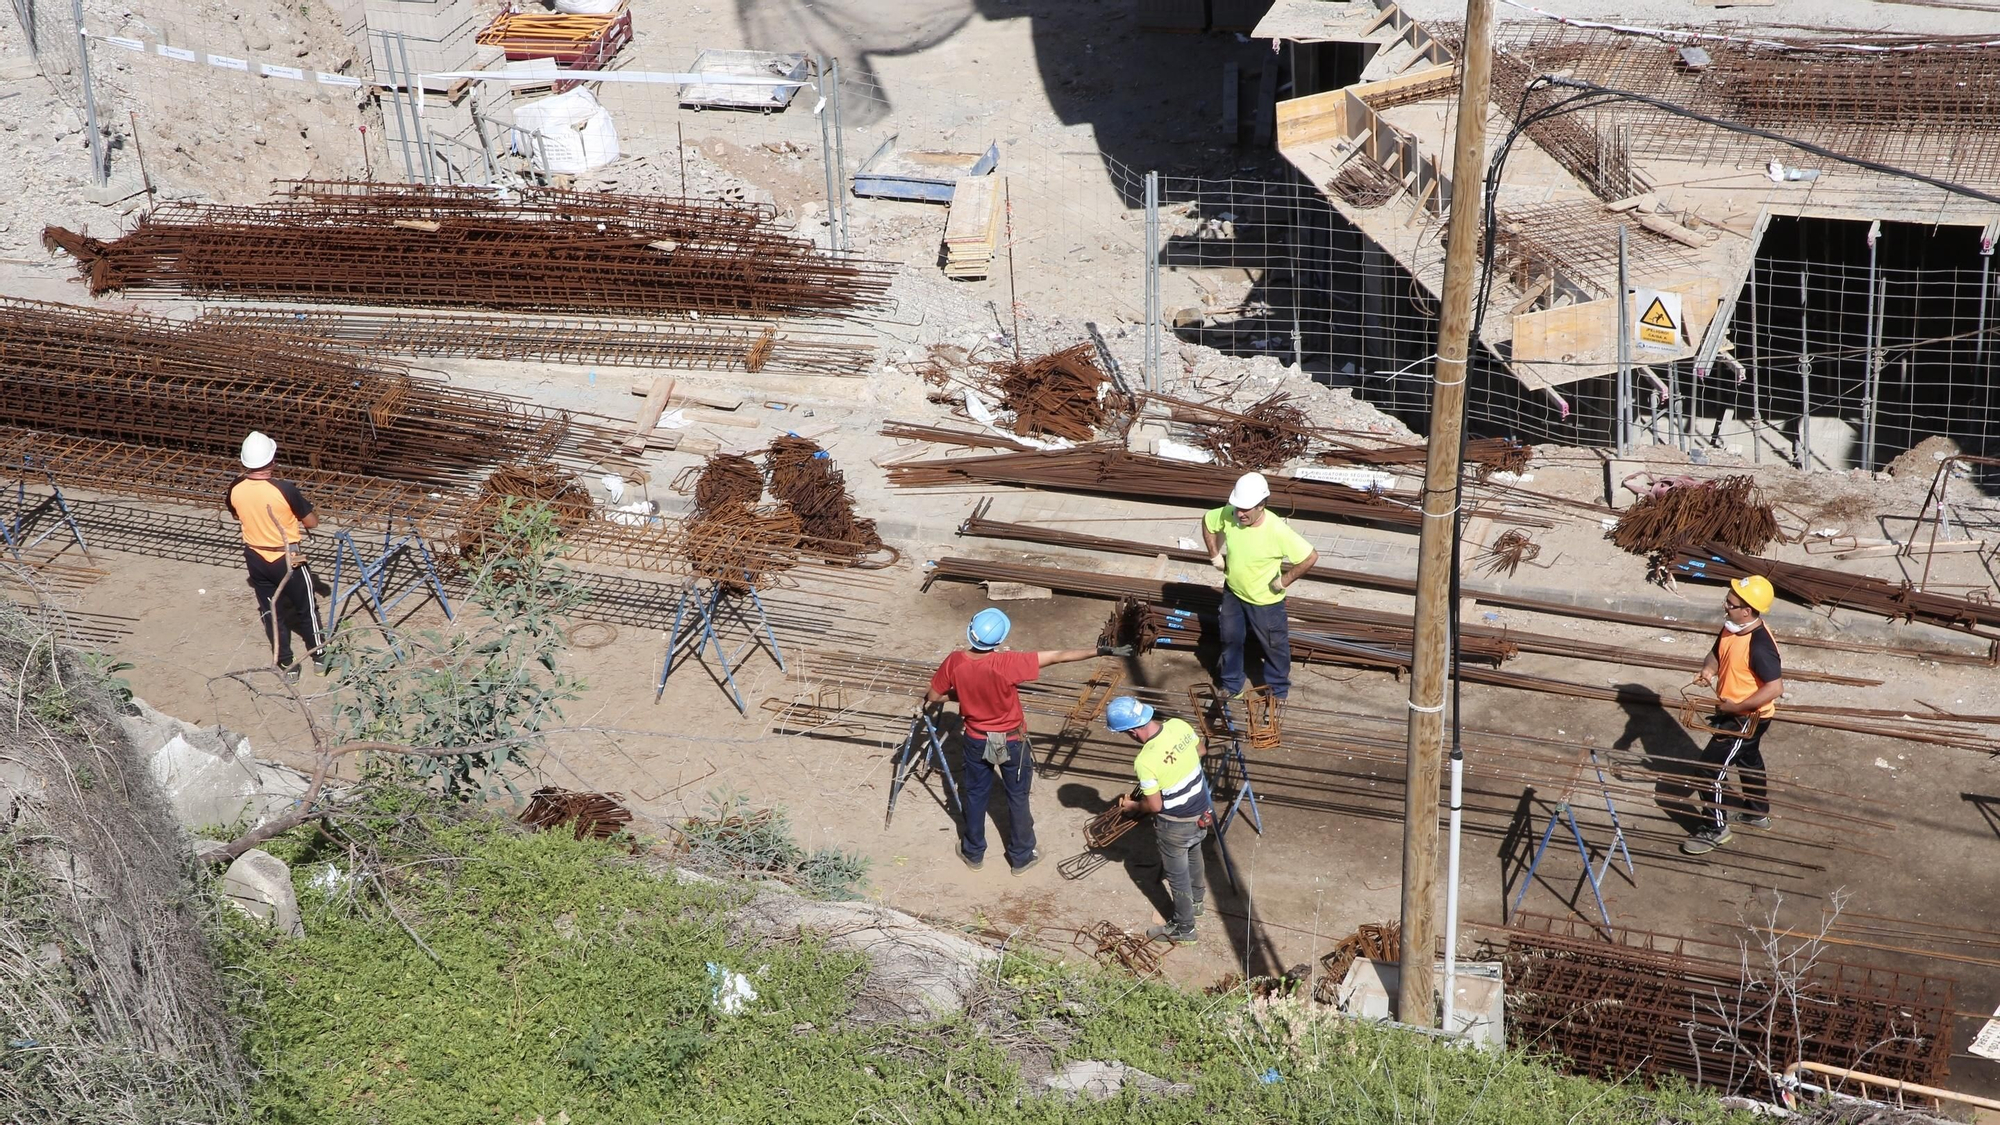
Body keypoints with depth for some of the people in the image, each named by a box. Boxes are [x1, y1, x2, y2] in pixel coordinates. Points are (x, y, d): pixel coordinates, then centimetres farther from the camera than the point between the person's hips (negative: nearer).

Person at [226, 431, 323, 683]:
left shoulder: (236, 490, -12)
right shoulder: (285, 489, -26)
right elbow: (312, 522, -13)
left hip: (255, 558, 4)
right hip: (287, 559, -4)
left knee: (271, 612, 16)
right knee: (305, 608, 16)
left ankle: (286, 665, 24)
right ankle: (319, 656, 31)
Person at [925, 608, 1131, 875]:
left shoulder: (955, 662, -22)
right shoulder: (1007, 663, -32)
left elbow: (932, 697, -7)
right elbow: (1057, 656, -28)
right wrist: (1101, 651, -23)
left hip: (977, 740, 3)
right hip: (1011, 742, -3)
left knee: (976, 795, 23)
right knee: (1017, 798, 18)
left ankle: (973, 852, 41)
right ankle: (1021, 857, 35)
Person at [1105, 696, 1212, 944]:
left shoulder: (1145, 761, -34)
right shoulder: (1179, 725, -16)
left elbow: (1155, 806, -21)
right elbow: (1199, 750, 5)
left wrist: (1131, 805, -2)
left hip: (1176, 825, -7)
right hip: (1202, 812, 7)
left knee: (1177, 875, 17)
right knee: (1194, 857, 32)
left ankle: (1183, 929, 37)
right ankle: (1196, 901, 57)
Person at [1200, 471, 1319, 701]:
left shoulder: (1277, 531, -36)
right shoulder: (1228, 515, -23)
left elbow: (1311, 557, -30)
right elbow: (1207, 521, 0)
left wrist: (1284, 580, -21)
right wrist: (1215, 555, -2)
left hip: (1265, 601, -4)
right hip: (1233, 592, 4)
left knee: (1274, 646, 16)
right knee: (1230, 639, 22)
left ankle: (1279, 691, 40)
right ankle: (1231, 686, 45)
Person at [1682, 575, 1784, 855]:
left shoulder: (1759, 645, -33)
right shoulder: (1731, 628, -7)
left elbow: (1775, 687, -34)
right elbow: (1716, 653, 10)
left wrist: (1736, 706, -29)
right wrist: (1707, 670, -13)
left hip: (1747, 718, -10)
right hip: (1733, 711, 10)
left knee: (1712, 767, -4)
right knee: (1748, 760, 27)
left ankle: (1716, 829, 11)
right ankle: (1758, 812, 48)